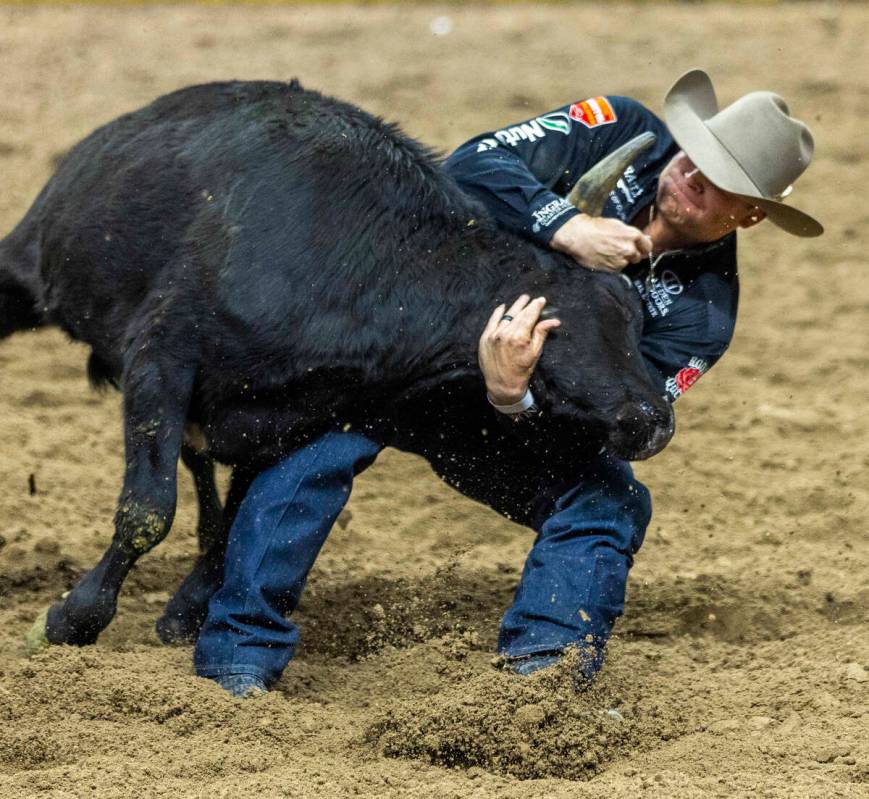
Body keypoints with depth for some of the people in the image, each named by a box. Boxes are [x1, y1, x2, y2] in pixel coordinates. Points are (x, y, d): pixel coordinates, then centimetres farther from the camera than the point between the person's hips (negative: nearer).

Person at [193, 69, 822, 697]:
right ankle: (240, 660, -26)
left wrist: (513, 396, -41)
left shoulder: (700, 312, -10)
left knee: (608, 498, -23)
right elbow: (472, 166, -21)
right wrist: (565, 228, -35)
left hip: (519, 419, 2)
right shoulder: (622, 133, -10)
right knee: (331, 419, -29)